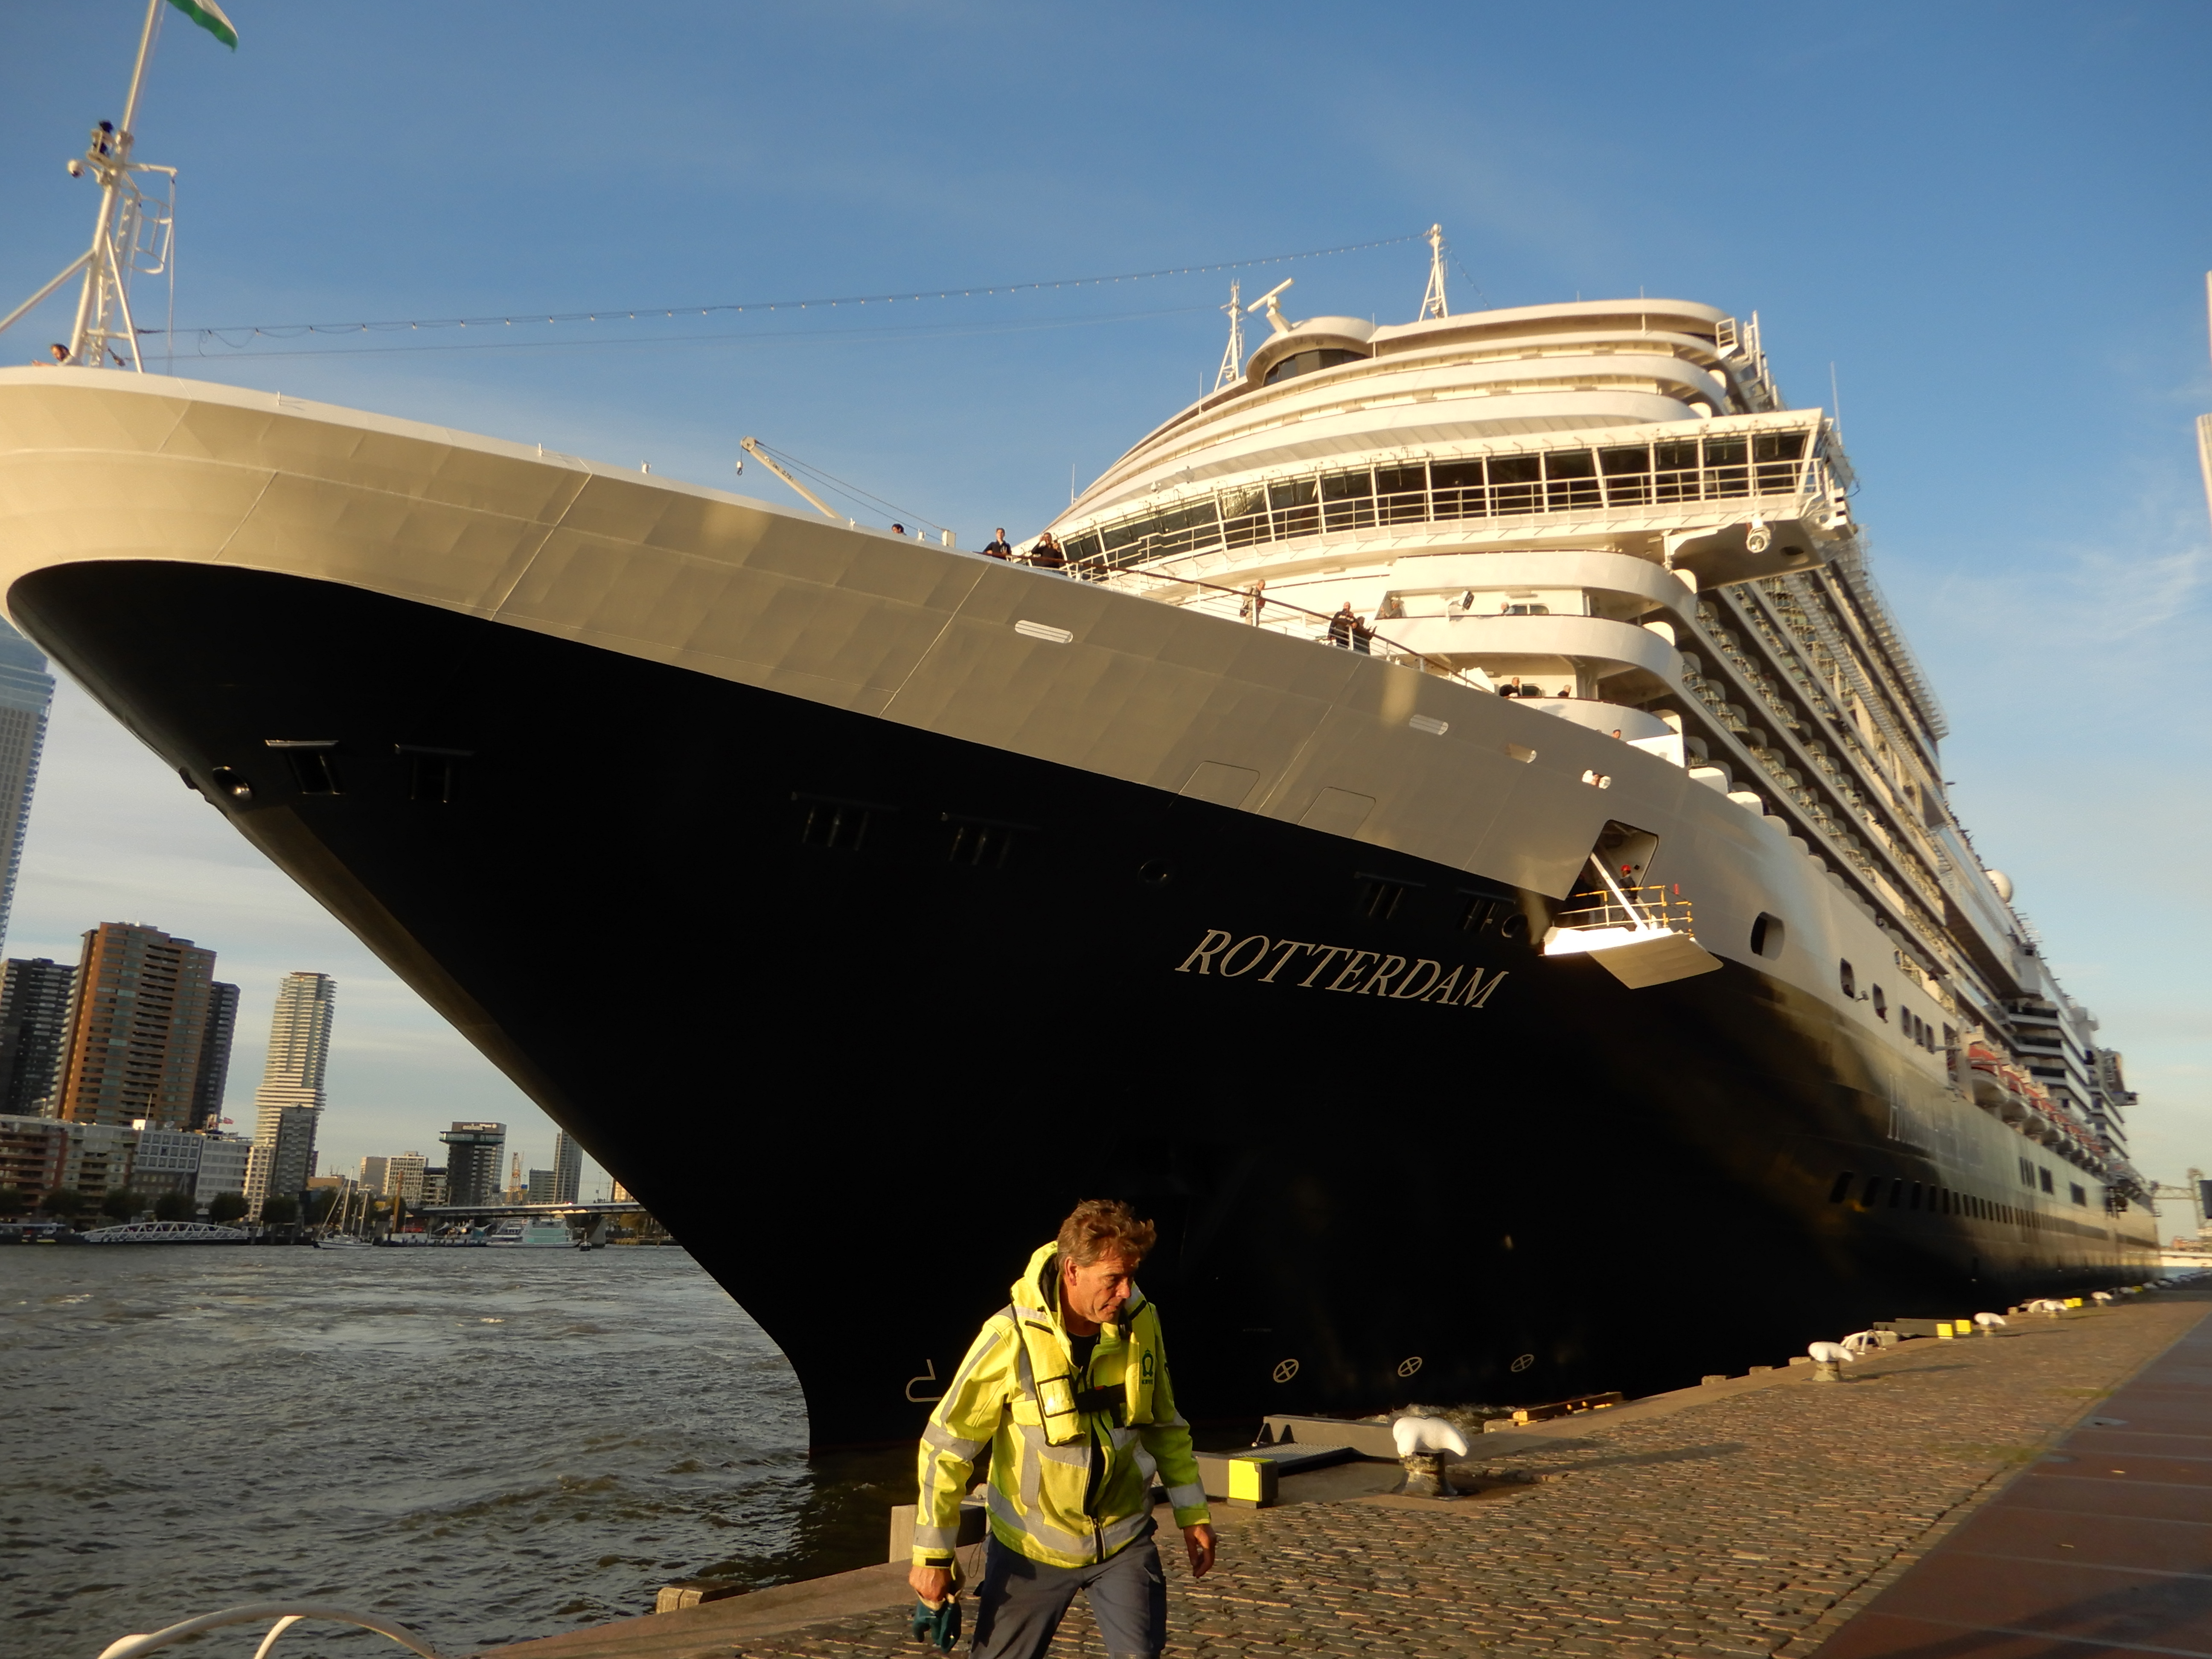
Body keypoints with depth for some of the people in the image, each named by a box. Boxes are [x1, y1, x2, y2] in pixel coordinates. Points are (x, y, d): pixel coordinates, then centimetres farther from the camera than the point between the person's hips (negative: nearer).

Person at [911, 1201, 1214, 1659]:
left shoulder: (1142, 1322, -10)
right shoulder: (1012, 1337, -23)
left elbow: (1166, 1427, 7)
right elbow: (946, 1445, -14)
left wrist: (1193, 1514, 10)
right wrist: (932, 1555, -11)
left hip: (1124, 1538, 2)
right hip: (1030, 1545, -2)